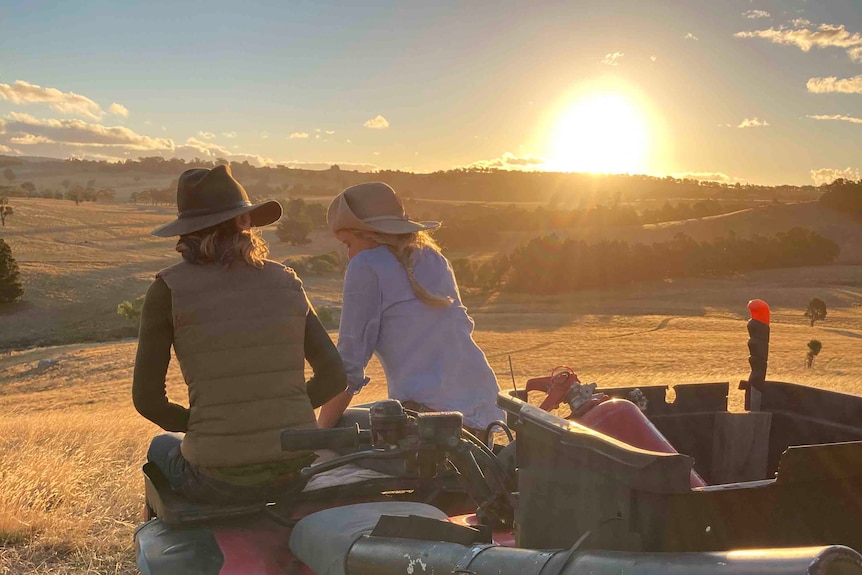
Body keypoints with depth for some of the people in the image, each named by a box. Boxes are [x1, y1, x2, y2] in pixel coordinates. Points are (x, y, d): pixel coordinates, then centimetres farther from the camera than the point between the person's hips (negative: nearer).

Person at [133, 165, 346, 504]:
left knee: (162, 448, 34)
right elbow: (334, 377, 4)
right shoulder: (286, 281, 3)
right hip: (295, 470, 4)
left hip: (218, 480, -3)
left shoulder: (169, 288, -5)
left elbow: (147, 397, -5)